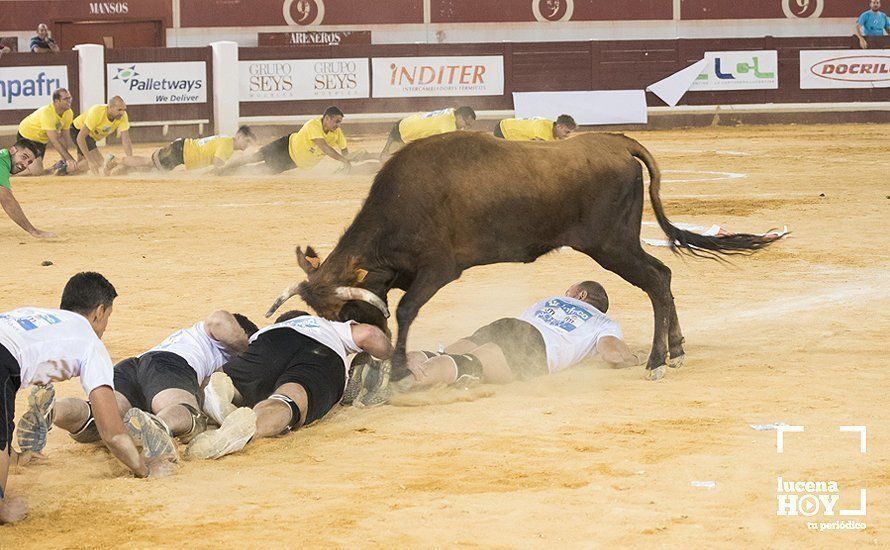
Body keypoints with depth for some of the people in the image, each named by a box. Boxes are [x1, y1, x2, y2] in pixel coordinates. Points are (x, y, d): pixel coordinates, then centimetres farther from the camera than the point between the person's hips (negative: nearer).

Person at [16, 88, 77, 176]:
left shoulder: (69, 113, -14)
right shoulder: (47, 113, -36)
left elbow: (65, 136, -5)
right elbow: (54, 141, -37)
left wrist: (66, 159, -12)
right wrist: (70, 159, -39)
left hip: (42, 139, 8)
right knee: (36, 171, -20)